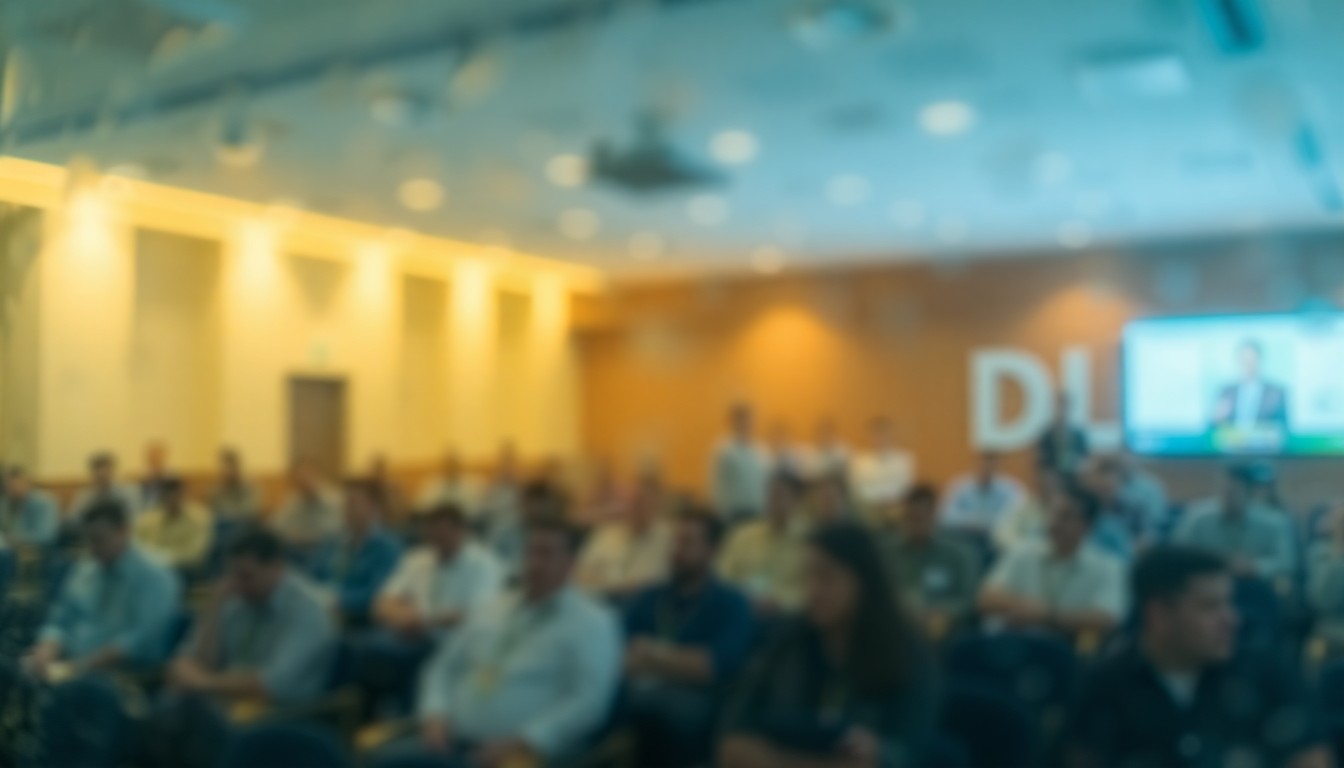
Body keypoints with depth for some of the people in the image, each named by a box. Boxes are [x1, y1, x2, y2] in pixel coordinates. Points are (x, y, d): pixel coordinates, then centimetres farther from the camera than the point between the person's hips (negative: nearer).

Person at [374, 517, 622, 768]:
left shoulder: (592, 622, -1)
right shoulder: (496, 611, 17)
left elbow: (589, 702, -12)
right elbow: (445, 668, 20)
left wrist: (520, 744, -19)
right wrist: (434, 715, 1)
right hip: (454, 742, 6)